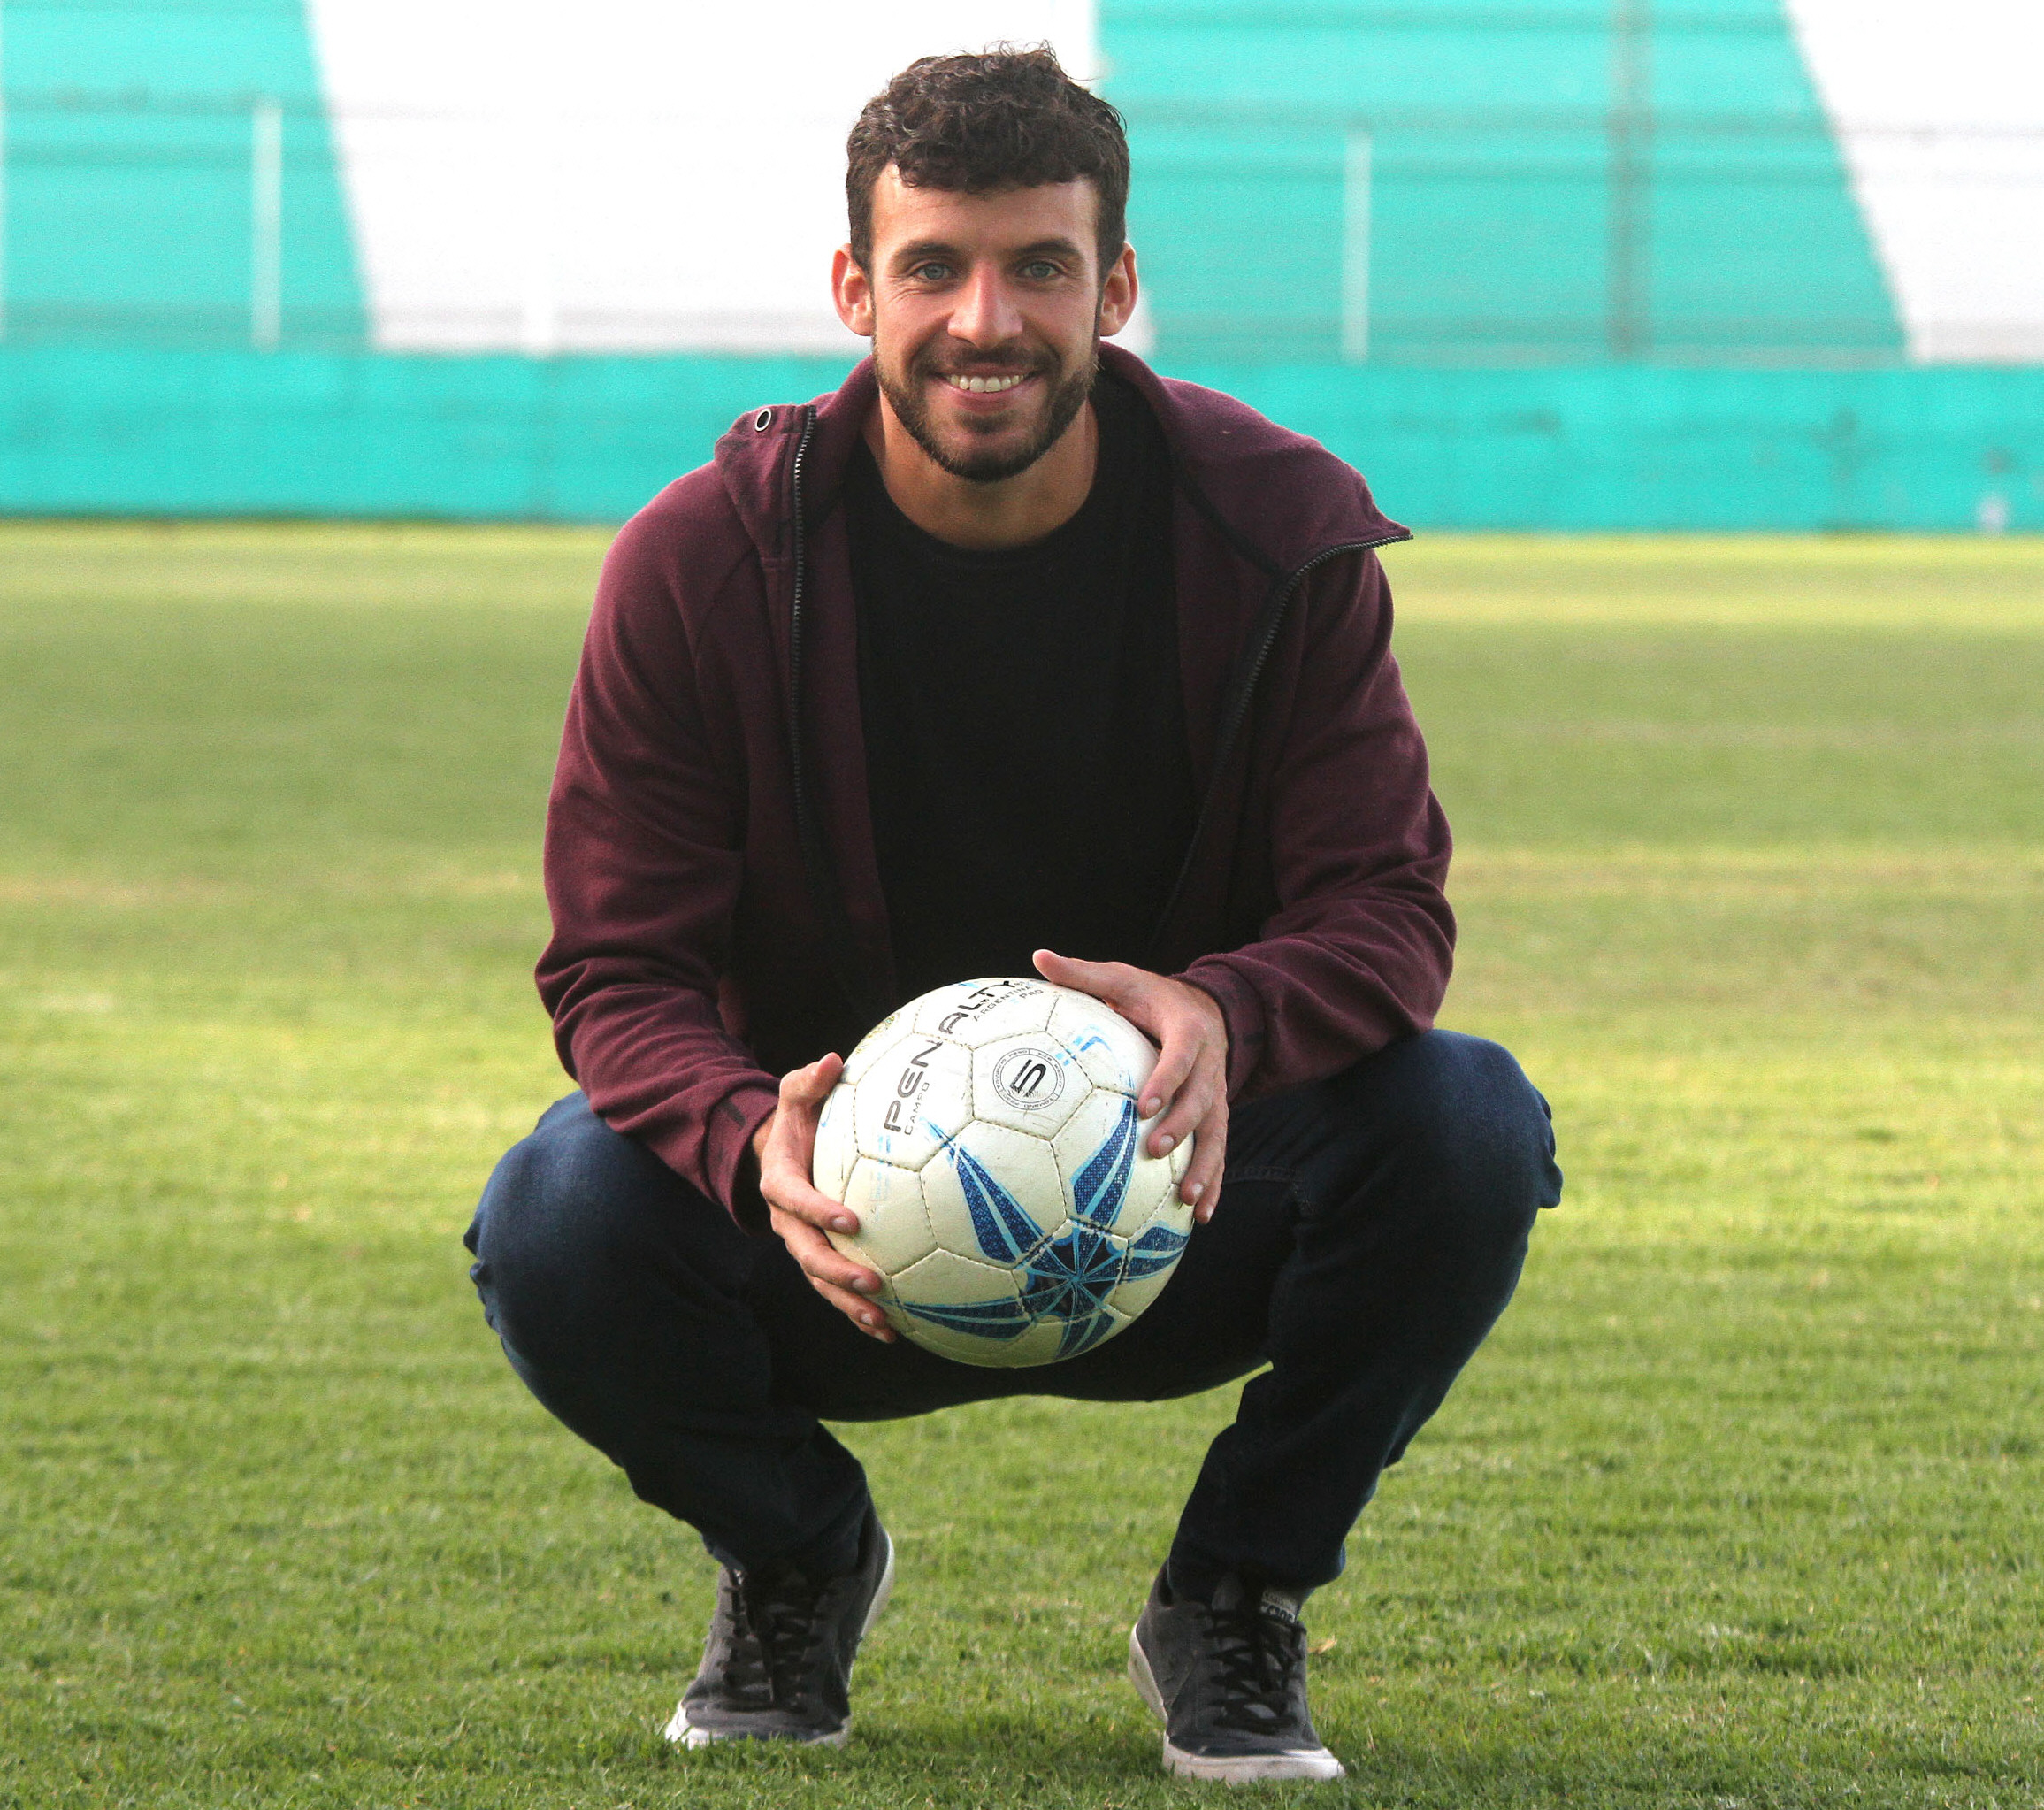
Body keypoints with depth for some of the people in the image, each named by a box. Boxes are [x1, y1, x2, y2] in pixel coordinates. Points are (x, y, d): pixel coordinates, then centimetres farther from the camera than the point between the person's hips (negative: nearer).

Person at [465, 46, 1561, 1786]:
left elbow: (1386, 906, -14)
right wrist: (753, 1144, -37)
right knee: (561, 1218, -31)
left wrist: (1226, 1019, -39)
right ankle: (799, 1562, 6)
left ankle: (1236, 1606, -1)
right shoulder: (702, 562, -12)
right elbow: (620, 969, -13)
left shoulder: (1276, 529, -11)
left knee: (1467, 1122, -28)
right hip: (841, 1244, 0)